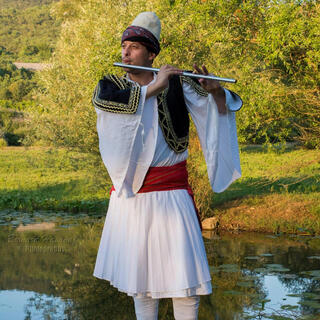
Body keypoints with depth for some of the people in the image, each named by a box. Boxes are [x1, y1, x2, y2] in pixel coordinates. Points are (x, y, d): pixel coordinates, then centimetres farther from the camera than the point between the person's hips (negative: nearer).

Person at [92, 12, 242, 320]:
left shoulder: (177, 83, 2)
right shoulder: (109, 85, 6)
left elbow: (221, 111, 3)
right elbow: (104, 101, -18)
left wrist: (215, 91, -19)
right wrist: (153, 88, -20)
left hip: (170, 189, -2)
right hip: (129, 190, 2)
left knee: (183, 270, -5)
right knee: (139, 270, 9)